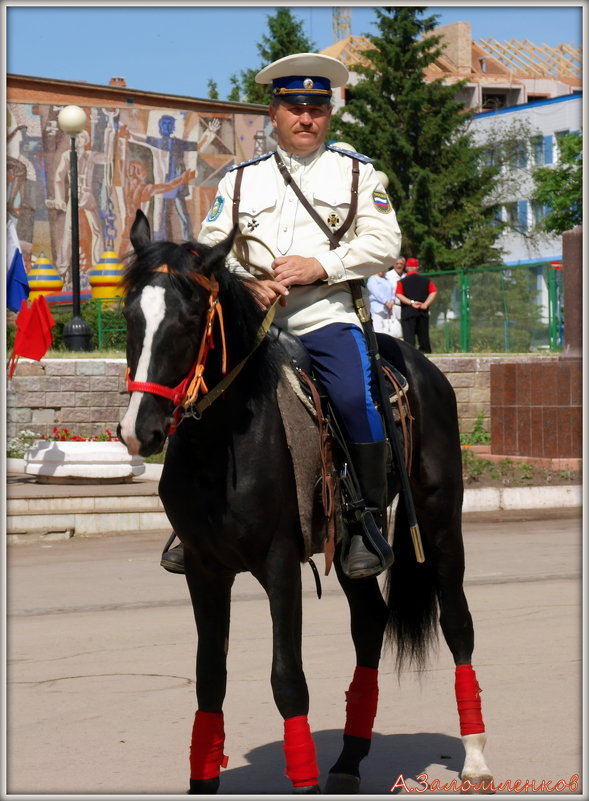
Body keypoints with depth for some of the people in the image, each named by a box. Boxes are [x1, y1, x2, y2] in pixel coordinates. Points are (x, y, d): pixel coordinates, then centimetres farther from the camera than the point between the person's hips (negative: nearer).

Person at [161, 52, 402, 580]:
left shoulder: (357, 171, 12)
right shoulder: (241, 178, 17)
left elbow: (383, 240, 1)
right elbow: (211, 245, 10)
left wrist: (320, 265, -13)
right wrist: (244, 282, -11)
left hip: (327, 315, -3)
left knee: (356, 399, -29)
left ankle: (369, 524, -16)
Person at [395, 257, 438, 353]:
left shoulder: (402, 281, 1)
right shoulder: (426, 280, 8)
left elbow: (399, 295, -11)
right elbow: (433, 292, -2)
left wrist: (411, 302, -12)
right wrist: (425, 304, -8)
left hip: (408, 313, -3)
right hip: (423, 313, 3)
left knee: (409, 338, -6)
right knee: (423, 337, 12)